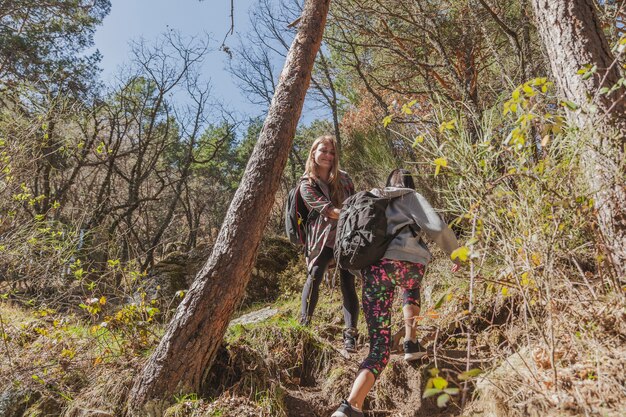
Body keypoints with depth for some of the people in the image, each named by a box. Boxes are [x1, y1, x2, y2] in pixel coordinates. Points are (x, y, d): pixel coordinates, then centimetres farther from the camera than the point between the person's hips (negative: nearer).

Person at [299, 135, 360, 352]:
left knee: (347, 284, -6)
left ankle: (350, 334, -6)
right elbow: (325, 208, -14)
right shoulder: (307, 184, 1)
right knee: (314, 277, -21)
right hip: (322, 238, -2)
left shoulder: (343, 178, 15)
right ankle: (305, 324, -8)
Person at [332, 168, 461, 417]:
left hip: (373, 268, 2)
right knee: (411, 290, 38)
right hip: (407, 263, -2)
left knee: (379, 346, 4)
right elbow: (437, 228, 6)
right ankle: (410, 343, 24)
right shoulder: (412, 197, 19)